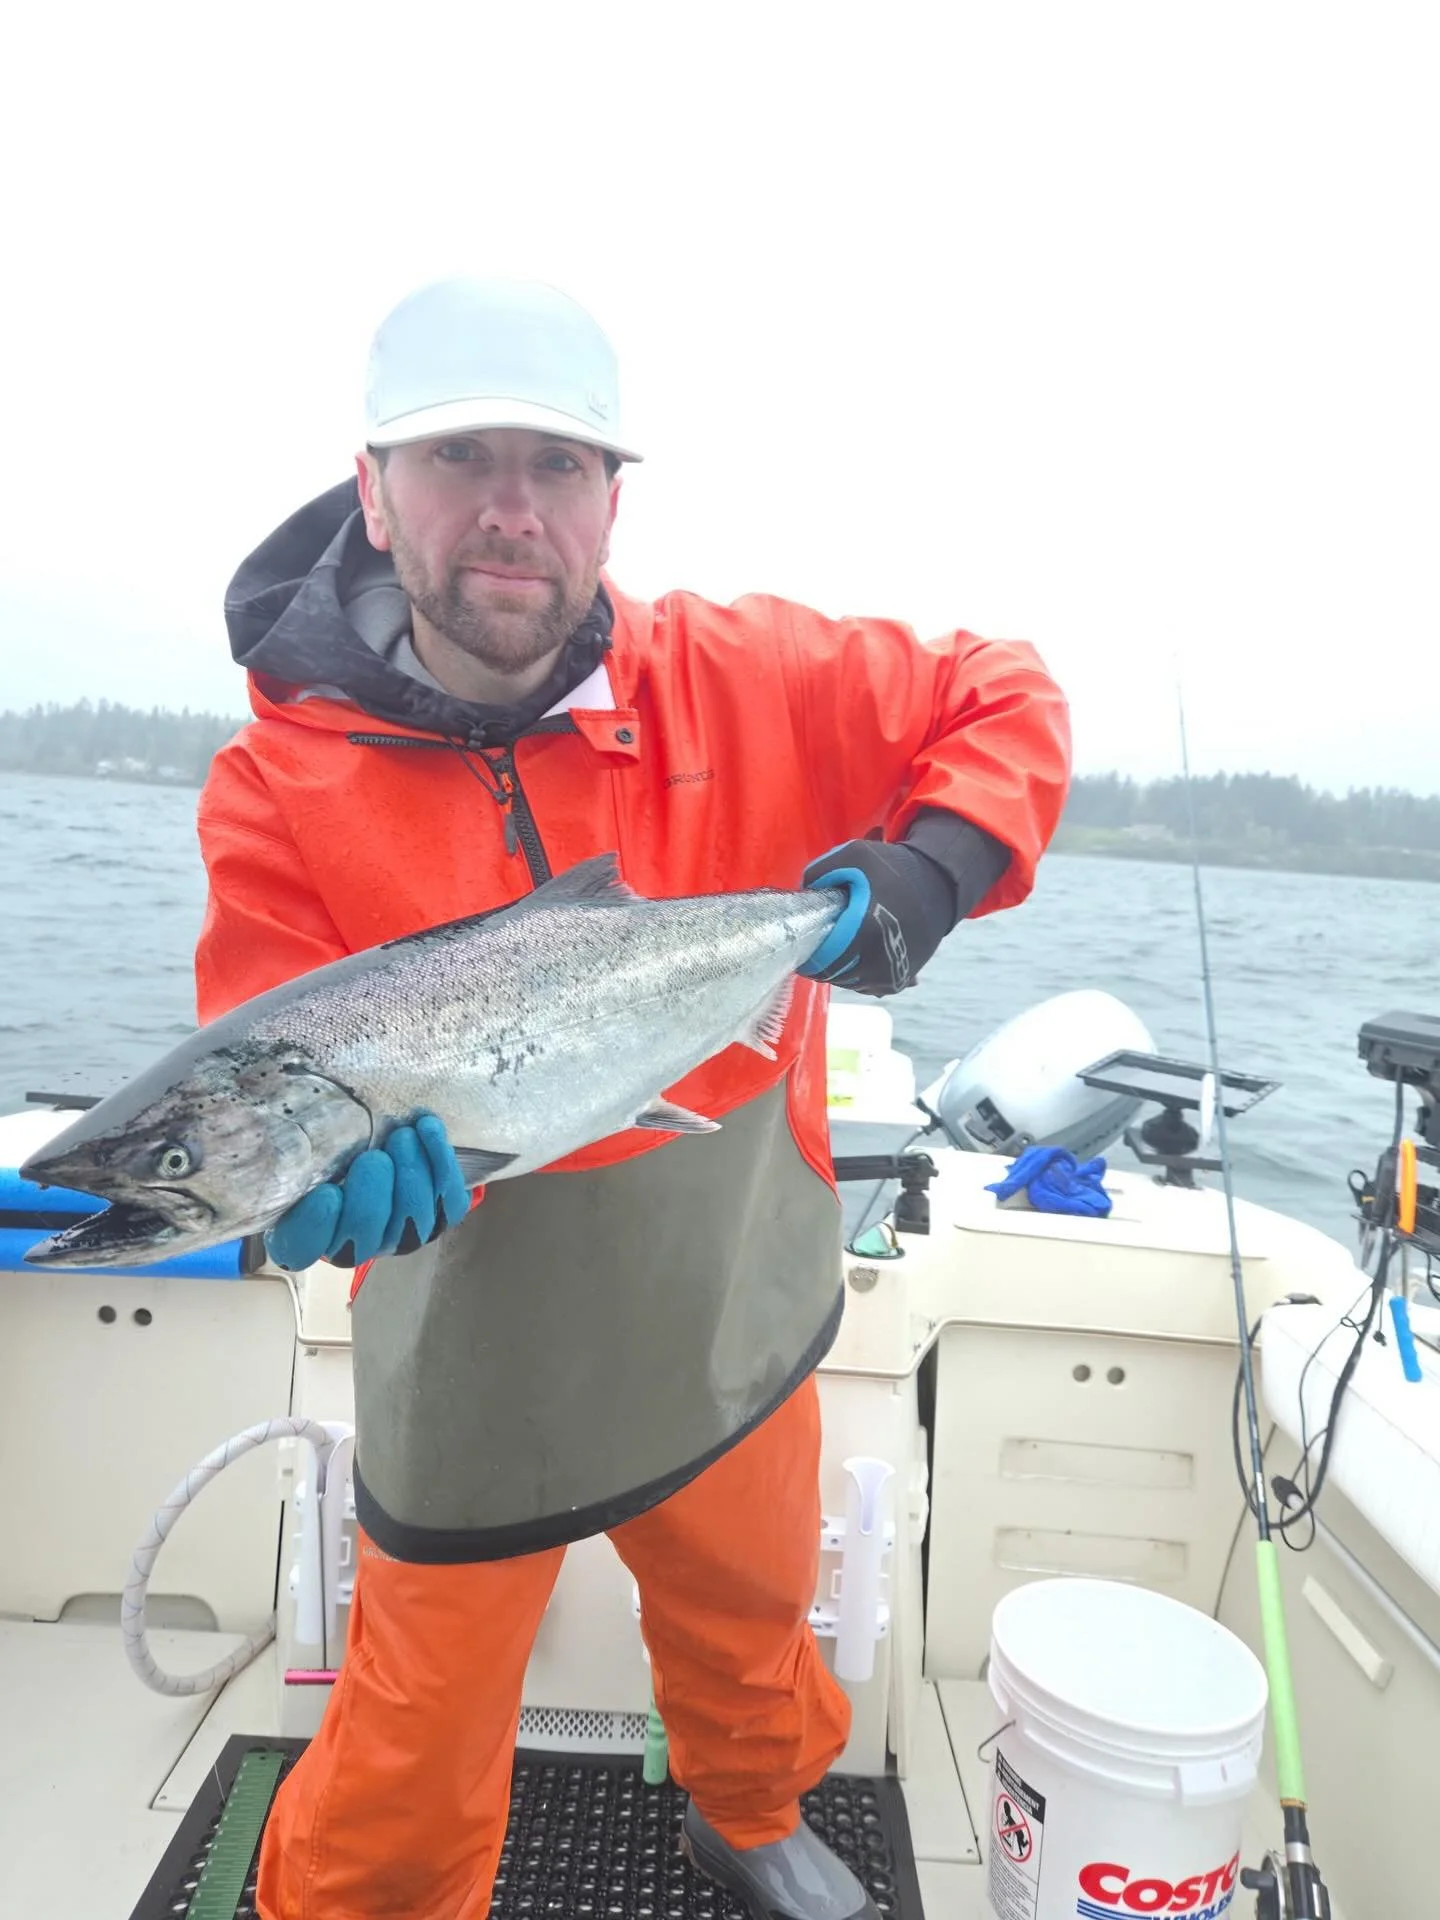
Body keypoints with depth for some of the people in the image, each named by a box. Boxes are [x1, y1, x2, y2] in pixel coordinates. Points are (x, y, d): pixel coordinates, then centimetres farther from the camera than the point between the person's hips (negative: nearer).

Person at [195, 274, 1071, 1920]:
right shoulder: (281, 783, -15)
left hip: (738, 1338, 3)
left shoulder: (743, 681, -14)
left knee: (754, 1631, 31)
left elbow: (1004, 702, -4)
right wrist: (338, 1158, -38)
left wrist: (933, 865, -22)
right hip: (474, 1391, -2)